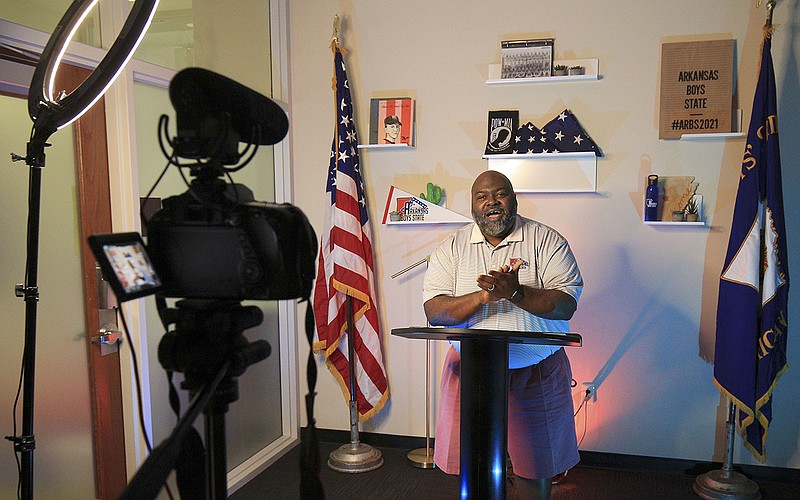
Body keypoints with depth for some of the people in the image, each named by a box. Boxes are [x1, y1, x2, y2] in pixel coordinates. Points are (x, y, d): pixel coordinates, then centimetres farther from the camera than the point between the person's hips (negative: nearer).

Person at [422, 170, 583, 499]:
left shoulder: (546, 240, -2)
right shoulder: (453, 247, 2)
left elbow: (566, 305, -12)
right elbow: (433, 311, -8)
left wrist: (515, 292, -27)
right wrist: (482, 296, -23)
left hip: (536, 372, -1)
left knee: (535, 464, 12)